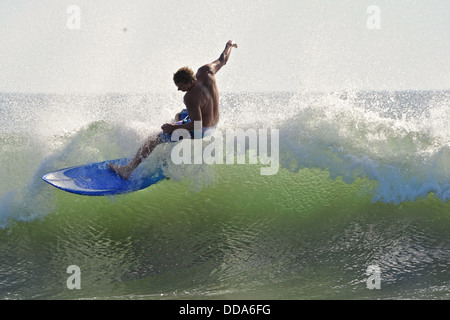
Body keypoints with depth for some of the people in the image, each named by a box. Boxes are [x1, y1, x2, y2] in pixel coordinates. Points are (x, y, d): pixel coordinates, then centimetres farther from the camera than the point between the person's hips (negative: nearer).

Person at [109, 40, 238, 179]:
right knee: (179, 116, 39)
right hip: (214, 123, 9)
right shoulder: (205, 71, -15)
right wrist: (229, 46, 25)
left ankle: (128, 169, -3)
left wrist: (174, 127, -24)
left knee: (153, 140, -6)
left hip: (200, 132, -9)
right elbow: (222, 60, 4)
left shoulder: (191, 98, -35)